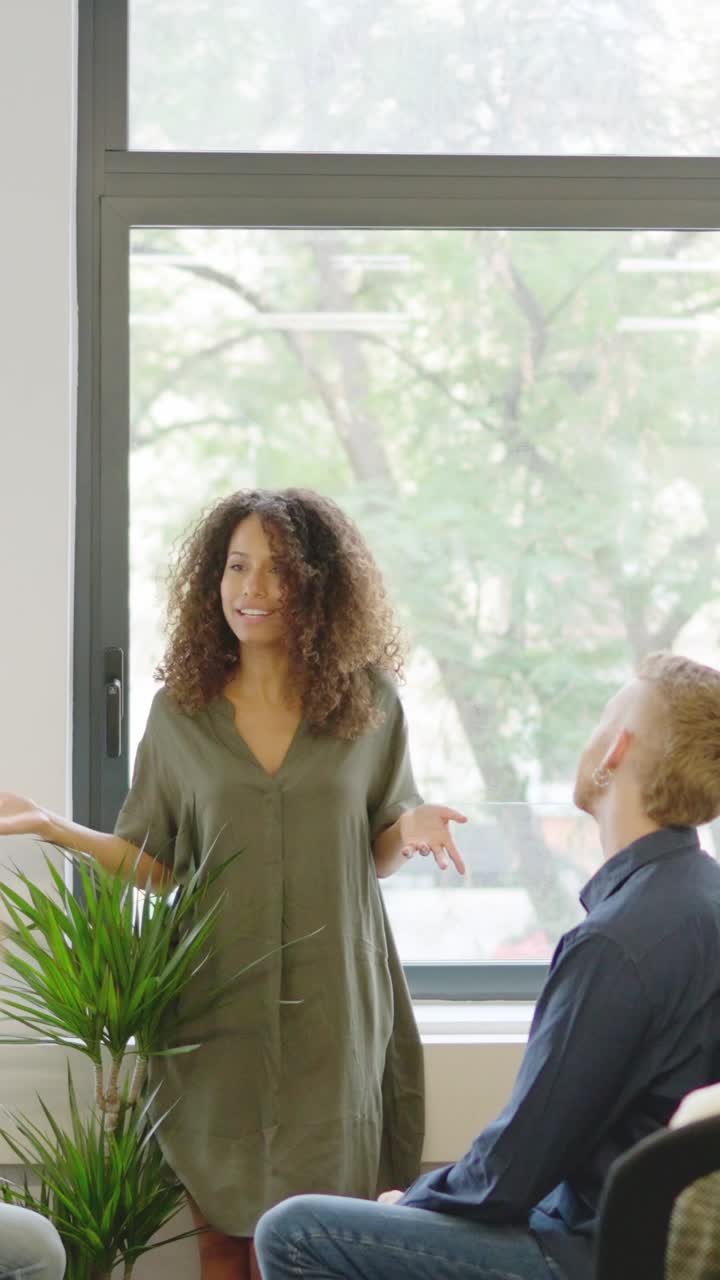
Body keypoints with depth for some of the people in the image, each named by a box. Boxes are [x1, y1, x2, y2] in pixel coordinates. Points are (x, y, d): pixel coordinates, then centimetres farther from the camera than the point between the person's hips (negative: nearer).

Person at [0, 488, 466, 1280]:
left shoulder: (369, 704, 2)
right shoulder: (179, 713, 3)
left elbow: (377, 851, 10)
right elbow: (154, 863, 5)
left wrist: (411, 828, -11)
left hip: (328, 1001, 0)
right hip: (215, 1006, 1)